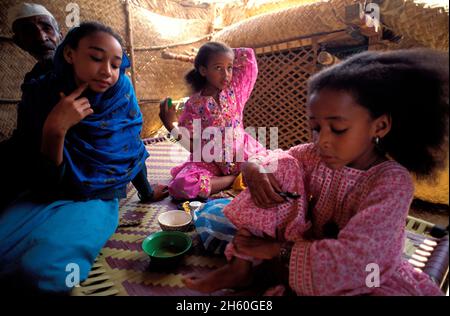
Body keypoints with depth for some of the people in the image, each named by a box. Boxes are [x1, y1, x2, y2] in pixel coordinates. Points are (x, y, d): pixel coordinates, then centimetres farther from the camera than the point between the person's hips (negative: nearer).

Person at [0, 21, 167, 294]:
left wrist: (147, 192, 18)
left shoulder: (121, 91, -9)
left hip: (99, 200, -1)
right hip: (45, 197, 1)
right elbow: (44, 184, -12)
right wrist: (55, 129, -28)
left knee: (45, 266, -27)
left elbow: (133, 148, 6)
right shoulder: (39, 95, -9)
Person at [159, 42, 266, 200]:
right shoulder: (194, 104, -7)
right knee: (181, 185, -29)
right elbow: (192, 145, -6)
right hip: (209, 162, -1)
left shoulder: (234, 89, 0)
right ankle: (235, 178, -12)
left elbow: (248, 55, -2)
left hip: (242, 156, 1)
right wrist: (170, 125, -19)